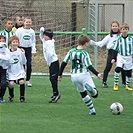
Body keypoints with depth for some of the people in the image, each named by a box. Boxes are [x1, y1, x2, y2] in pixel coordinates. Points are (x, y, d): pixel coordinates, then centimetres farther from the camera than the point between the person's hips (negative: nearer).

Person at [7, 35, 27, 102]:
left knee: (21, 82, -20)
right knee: (11, 83, -17)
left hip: (20, 72, 0)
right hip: (11, 72, 0)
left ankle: (22, 97, -1)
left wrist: (23, 54, -16)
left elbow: (24, 62, -6)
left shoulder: (20, 51, -5)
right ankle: (11, 96, 13)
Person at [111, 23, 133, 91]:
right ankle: (116, 84, -10)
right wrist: (113, 58, -2)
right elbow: (115, 49, 4)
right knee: (118, 69, -21)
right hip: (120, 57, -1)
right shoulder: (119, 39, -2)